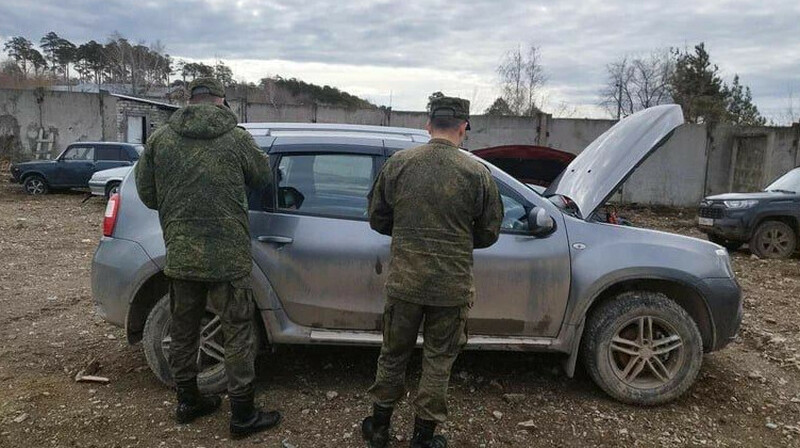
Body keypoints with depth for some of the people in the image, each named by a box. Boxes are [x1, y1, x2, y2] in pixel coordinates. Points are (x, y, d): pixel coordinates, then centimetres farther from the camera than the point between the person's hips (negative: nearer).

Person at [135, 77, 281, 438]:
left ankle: (188, 402, 34)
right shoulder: (236, 137, -5)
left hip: (179, 256, 4)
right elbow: (263, 177, 8)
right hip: (228, 256, -3)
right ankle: (243, 415, 14)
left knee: (183, 331, 18)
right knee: (238, 332, 6)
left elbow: (147, 195, 7)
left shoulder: (160, 139, 3)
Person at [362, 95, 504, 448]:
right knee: (438, 360, 15)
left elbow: (377, 219, 4)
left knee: (393, 353, 19)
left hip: (403, 282, 2)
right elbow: (488, 233, 0)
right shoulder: (477, 173, -8)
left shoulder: (398, 164, -4)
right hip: (452, 286, -1)